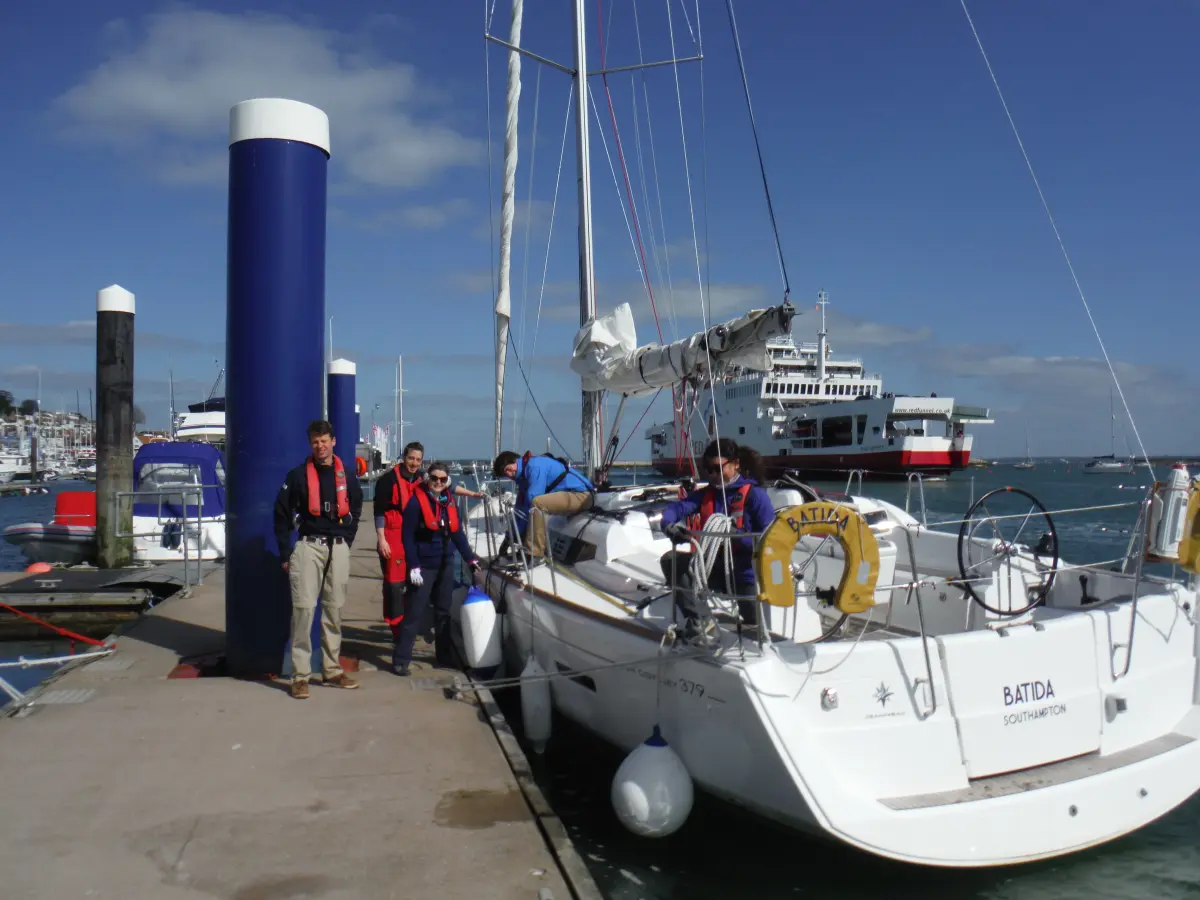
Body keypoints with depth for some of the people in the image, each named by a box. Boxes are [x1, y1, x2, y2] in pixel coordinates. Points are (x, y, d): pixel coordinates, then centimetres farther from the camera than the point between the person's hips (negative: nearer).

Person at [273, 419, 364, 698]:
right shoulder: (298, 475, -2)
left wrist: (345, 541, 10)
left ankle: (332, 669, 18)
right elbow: (282, 515, 0)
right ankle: (300, 674, -2)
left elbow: (355, 511, 18)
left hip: (338, 549, 3)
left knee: (335, 609, 8)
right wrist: (285, 553, -2)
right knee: (304, 608, -8)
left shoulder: (347, 476, 7)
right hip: (308, 547, -3)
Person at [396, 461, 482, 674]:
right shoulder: (417, 502, -10)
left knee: (444, 611, 14)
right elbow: (408, 536, -12)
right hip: (424, 566, -6)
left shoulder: (450, 503, 8)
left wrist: (470, 558, 7)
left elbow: (458, 534, 13)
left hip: (446, 565, 6)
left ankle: (444, 655, 25)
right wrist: (413, 566, -17)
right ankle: (401, 659, 1)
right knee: (414, 613, -5)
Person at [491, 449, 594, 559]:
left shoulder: (535, 466, -17)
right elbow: (521, 506, 13)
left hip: (582, 495, -11)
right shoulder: (524, 474, 13)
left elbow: (532, 501, -21)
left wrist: (517, 532, -15)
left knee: (536, 503, -29)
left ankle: (534, 554, -23)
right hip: (571, 496, 11)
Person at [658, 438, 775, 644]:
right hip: (714, 567, 4)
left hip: (745, 572, -4)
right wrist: (669, 525, -32)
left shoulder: (755, 494, -11)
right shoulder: (706, 494, 6)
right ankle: (699, 620, -19)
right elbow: (677, 507, -8)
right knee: (671, 560, -17)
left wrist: (735, 534, -35)